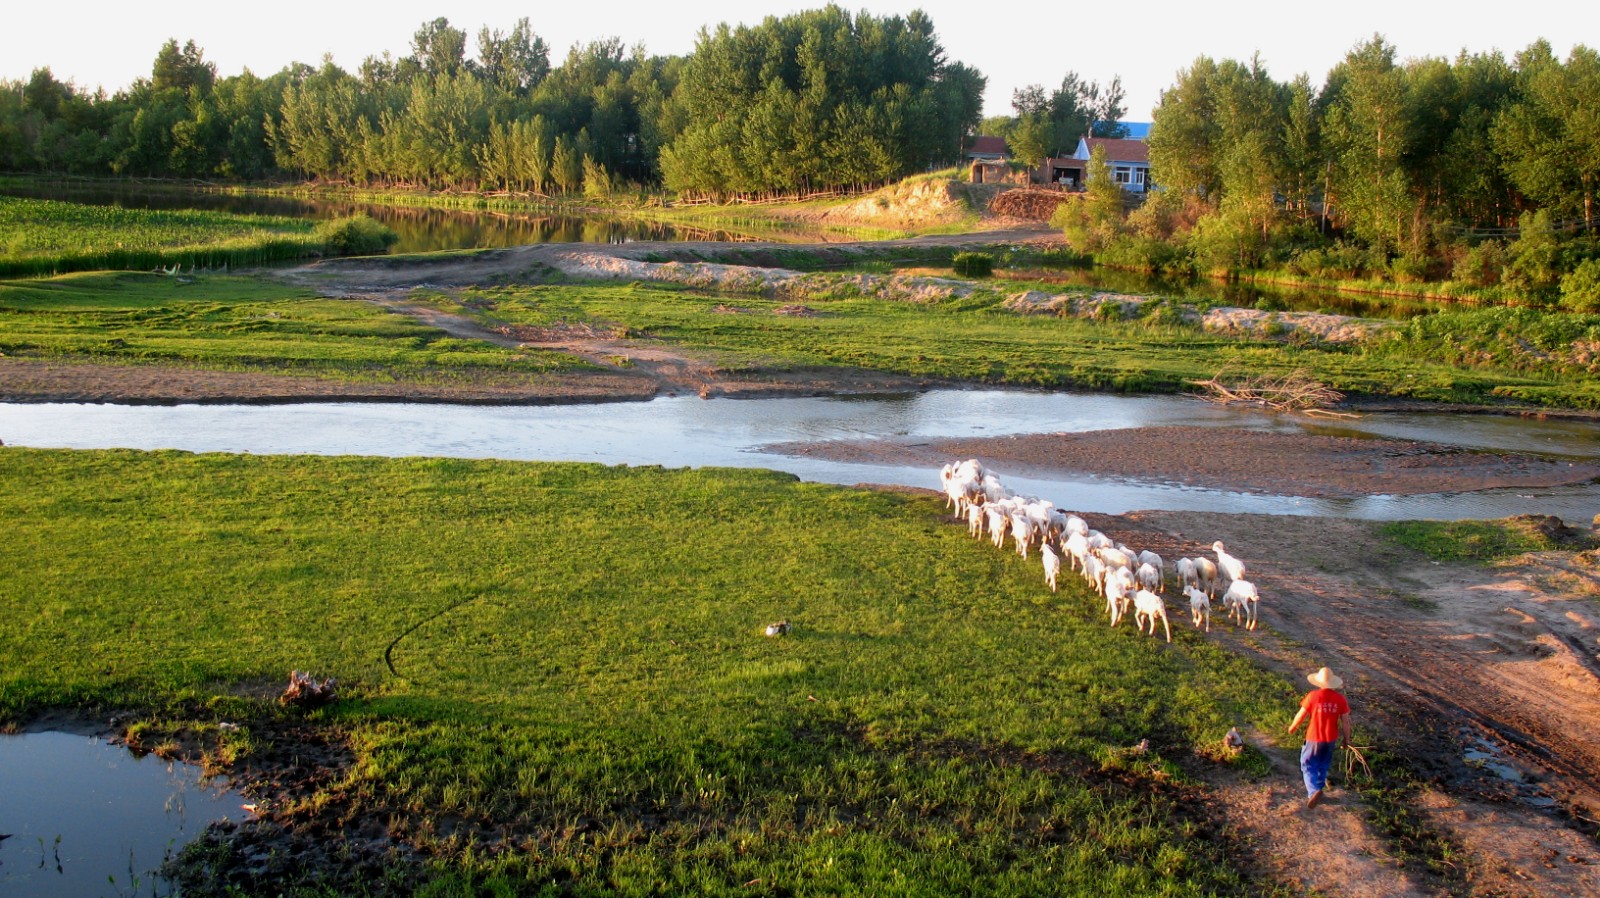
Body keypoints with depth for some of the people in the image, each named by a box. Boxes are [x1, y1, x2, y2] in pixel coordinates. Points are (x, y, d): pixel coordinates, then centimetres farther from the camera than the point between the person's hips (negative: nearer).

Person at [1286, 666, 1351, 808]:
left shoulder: (1313, 696, -17)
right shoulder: (1340, 699, -8)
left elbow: (1301, 715, -10)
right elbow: (1345, 721, -3)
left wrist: (1293, 727, 8)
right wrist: (1346, 738, 12)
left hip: (1314, 738, -3)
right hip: (1331, 738, 4)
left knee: (1308, 765, 7)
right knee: (1323, 766, 23)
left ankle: (1314, 791, -15)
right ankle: (1317, 790, 36)